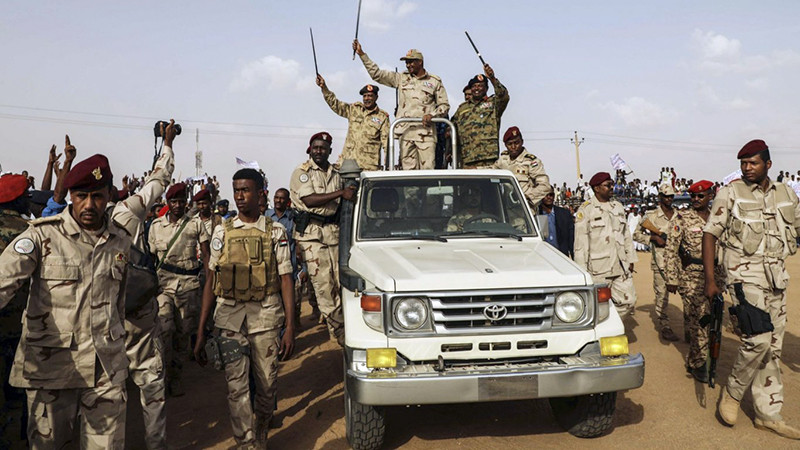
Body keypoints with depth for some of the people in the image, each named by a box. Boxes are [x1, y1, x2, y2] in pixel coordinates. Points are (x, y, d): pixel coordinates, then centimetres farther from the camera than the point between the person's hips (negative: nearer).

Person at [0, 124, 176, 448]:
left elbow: (153, 187, 18)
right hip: (50, 365, -2)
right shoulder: (42, 235, -6)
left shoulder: (122, 231, 4)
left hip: (108, 367, 2)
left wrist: (167, 144, 27)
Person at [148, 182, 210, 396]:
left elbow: (206, 255, 3)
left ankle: (175, 372, 23)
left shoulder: (196, 224, 5)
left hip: (189, 283, 0)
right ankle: (170, 375, 0)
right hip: (163, 282, 0)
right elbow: (151, 256, 15)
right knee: (164, 329, -12)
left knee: (184, 331, 6)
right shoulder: (156, 225, 9)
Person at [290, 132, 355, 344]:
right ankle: (338, 329, -3)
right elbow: (309, 200, -15)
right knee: (323, 281, -9)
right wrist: (340, 193, -15)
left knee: (339, 279, 2)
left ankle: (339, 328, 11)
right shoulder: (302, 172, -1)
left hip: (334, 230, 5)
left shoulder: (336, 173, 16)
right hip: (311, 232, -5)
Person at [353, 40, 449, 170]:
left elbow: (444, 105, 12)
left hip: (425, 131, -2)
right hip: (405, 131, 2)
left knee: (427, 169, -9)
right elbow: (376, 74, 15)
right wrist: (361, 54, 10)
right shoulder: (401, 78, 16)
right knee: (408, 169, -3)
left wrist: (431, 115, -6)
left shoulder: (435, 81, 11)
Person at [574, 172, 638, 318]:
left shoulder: (618, 206, 14)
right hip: (598, 269, -6)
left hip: (621, 267, 6)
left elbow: (626, 235, 20)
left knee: (628, 300, 5)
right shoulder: (586, 209, -6)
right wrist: (582, 270, -11)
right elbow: (580, 241, -8)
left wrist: (631, 259, 16)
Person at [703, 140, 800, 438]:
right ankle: (732, 392, 5)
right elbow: (710, 234, -4)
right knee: (758, 339, -18)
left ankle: (767, 414, 18)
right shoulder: (730, 193, -3)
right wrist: (709, 280, -10)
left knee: (772, 347, 8)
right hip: (745, 276, -5)